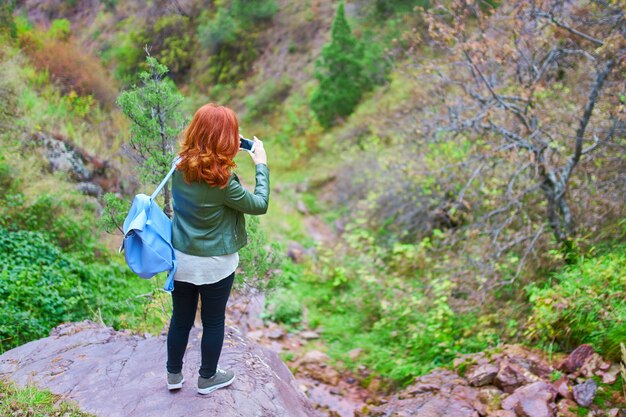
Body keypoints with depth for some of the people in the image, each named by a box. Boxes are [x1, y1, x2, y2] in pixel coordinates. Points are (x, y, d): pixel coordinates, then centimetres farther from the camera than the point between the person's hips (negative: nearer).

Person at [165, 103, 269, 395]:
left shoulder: (180, 167, -9)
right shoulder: (222, 181, -25)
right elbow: (260, 205, -13)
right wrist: (261, 165, -4)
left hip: (181, 259, 5)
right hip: (215, 264, -5)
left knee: (180, 319, 20)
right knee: (213, 322, 16)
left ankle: (174, 375, 37)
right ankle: (207, 378, 34)